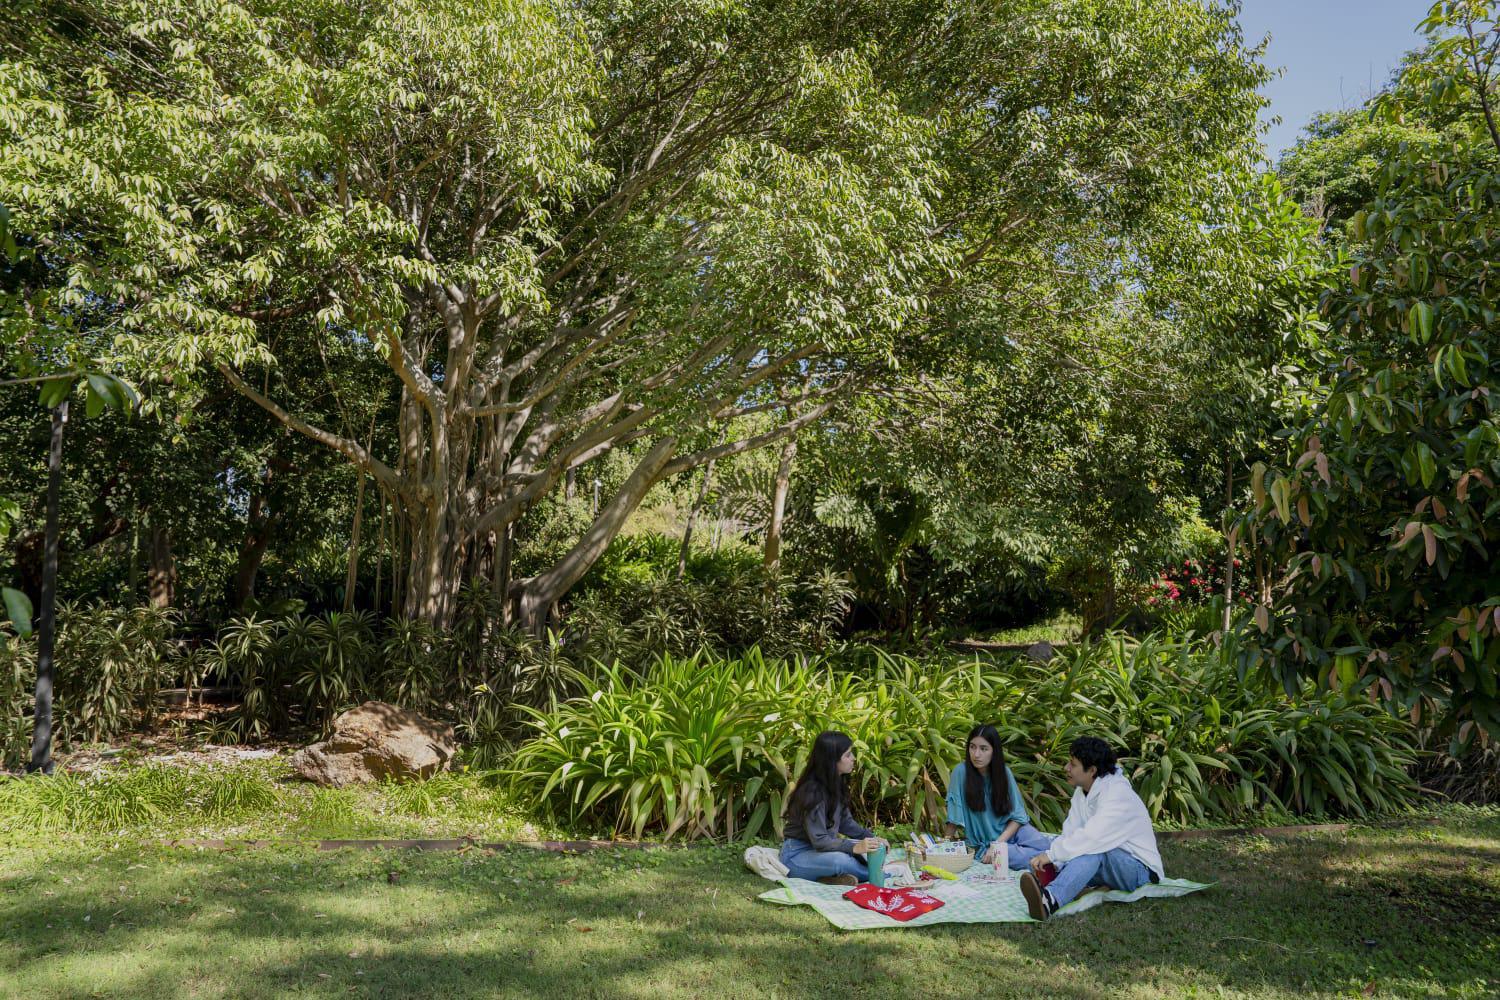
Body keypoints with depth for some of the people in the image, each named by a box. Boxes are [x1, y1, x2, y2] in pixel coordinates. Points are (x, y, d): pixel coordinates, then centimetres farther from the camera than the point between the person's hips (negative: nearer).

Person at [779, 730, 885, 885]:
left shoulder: (837, 784, 3)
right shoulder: (813, 791, -24)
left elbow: (845, 822, 11)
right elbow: (819, 840, -26)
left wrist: (871, 838, -3)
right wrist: (854, 847, -36)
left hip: (821, 848, 9)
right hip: (797, 854, -9)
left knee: (872, 850, -3)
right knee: (840, 860, -35)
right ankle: (874, 873, -11)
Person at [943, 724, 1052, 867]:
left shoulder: (1004, 772, -4)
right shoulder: (961, 772, -15)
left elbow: (1017, 817, -3)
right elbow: (954, 818, -11)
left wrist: (997, 844, -13)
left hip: (1011, 829, 3)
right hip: (984, 843, -3)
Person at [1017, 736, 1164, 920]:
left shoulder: (1118, 795, -21)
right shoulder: (1082, 791, 5)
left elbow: (1092, 837, -34)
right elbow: (1069, 833, -4)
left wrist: (1051, 854, -33)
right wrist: (1053, 862, -22)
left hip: (1138, 869, -8)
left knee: (1093, 851, -40)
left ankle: (1050, 900, -60)